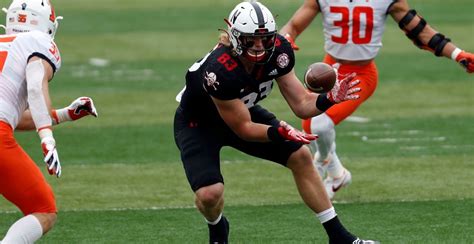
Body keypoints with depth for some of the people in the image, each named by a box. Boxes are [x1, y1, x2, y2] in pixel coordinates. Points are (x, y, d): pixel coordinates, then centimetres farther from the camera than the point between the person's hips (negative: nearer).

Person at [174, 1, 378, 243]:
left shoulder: (278, 51, -22)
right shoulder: (220, 71, -39)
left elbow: (302, 104, -15)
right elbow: (243, 128, -27)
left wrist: (330, 98, -33)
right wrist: (280, 132, -42)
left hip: (243, 111, 6)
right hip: (198, 123, -6)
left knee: (300, 156, -2)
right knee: (209, 194, -25)